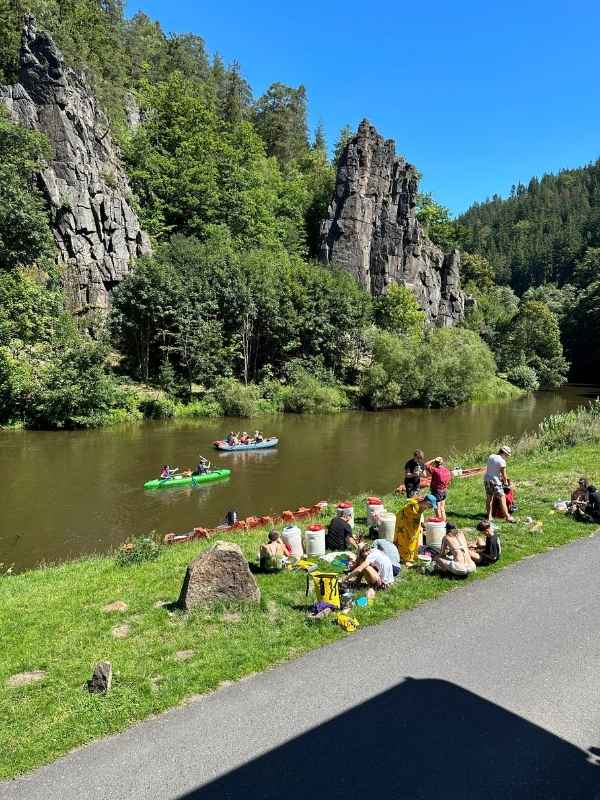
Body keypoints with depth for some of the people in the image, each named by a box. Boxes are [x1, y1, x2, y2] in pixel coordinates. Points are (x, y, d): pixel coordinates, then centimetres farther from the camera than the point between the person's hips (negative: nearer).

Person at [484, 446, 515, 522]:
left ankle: (489, 516, 20)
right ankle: (507, 517, 2)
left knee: (489, 498, 15)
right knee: (502, 499, 0)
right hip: (495, 481, -8)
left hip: (486, 479, 8)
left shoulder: (491, 456, 7)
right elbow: (504, 474, -7)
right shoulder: (502, 461, -15)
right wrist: (506, 481, 12)